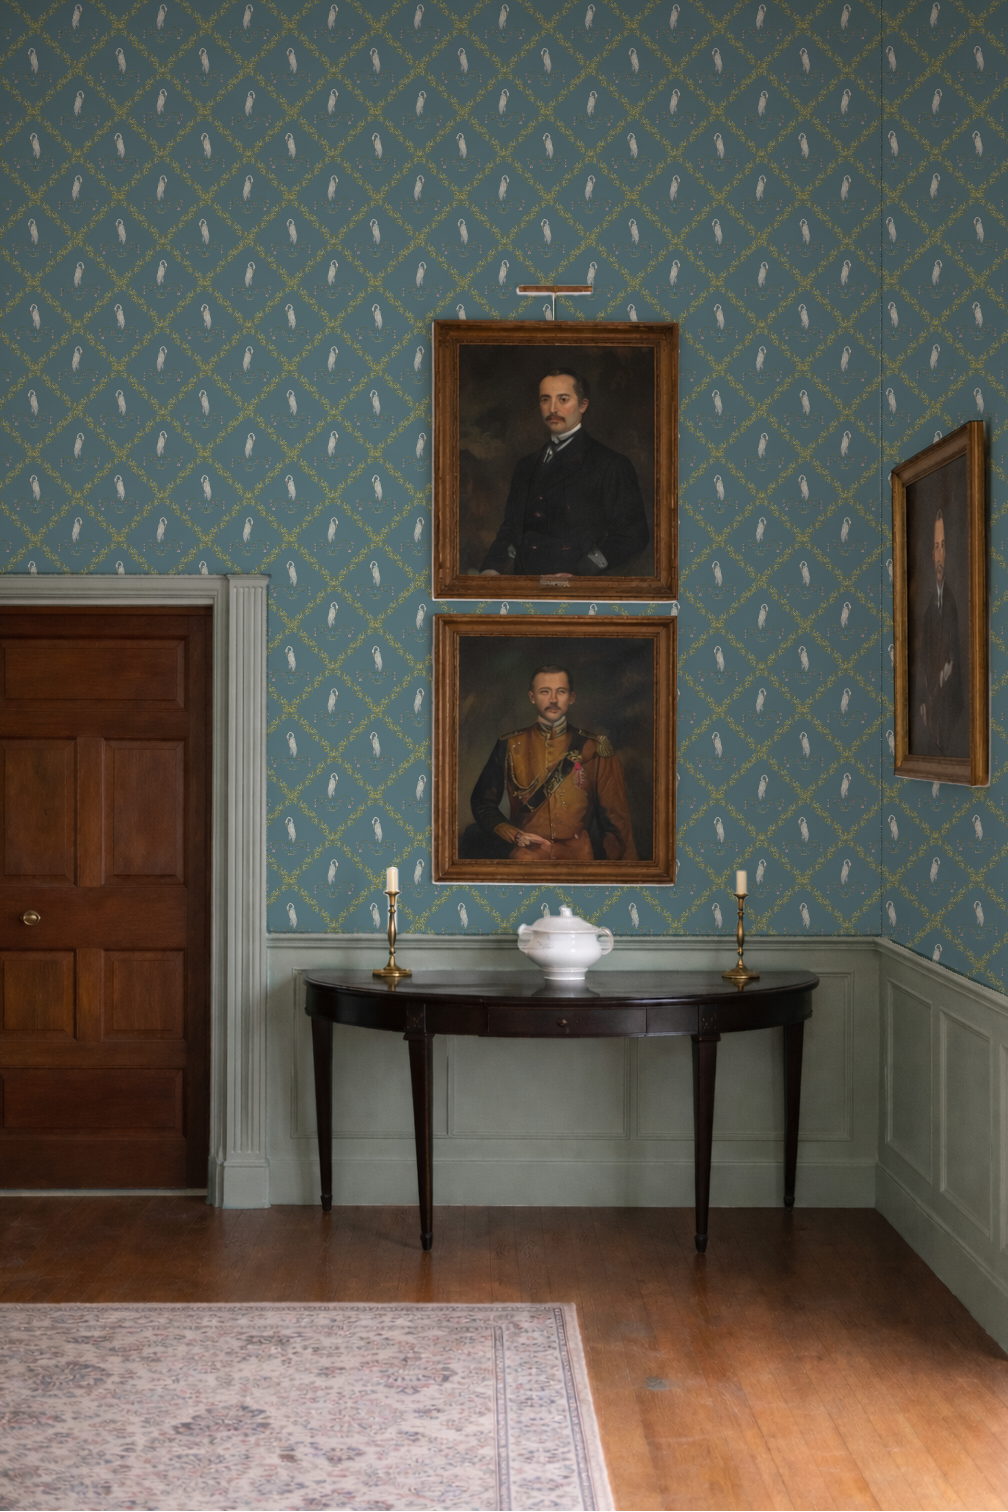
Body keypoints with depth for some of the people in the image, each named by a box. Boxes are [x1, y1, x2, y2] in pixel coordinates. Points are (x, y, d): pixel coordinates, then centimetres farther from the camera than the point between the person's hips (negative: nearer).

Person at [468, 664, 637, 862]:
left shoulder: (594, 749, 8)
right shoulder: (509, 747, 10)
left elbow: (615, 816, 9)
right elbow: (482, 802, 14)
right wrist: (514, 835, -1)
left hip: (580, 856, 2)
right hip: (526, 858, -2)